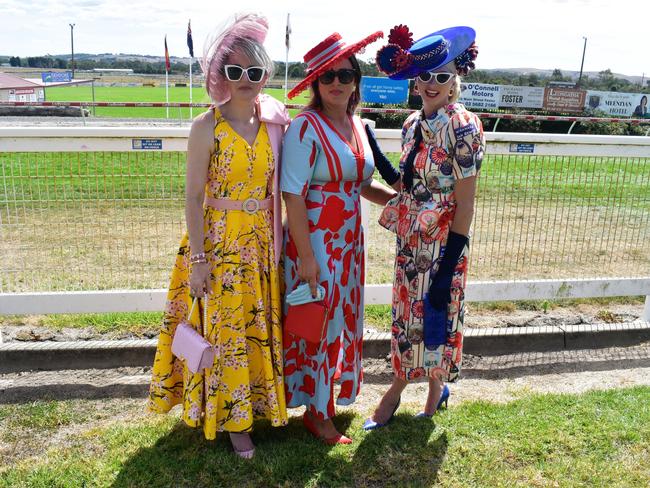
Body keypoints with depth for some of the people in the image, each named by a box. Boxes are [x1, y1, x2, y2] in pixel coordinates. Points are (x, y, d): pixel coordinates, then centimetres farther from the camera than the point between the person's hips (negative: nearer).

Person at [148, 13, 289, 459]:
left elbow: (277, 188, 8)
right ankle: (231, 417, 24)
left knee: (261, 324, 15)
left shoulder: (274, 123, 2)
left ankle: (255, 401, 36)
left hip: (262, 242, 4)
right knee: (224, 328, 6)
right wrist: (197, 259, -13)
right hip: (218, 241, -4)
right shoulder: (207, 127, -10)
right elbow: (193, 196, -10)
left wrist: (279, 240, 7)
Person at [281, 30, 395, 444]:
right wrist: (306, 256, -20)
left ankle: (332, 395, 39)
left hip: (349, 240, 8)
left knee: (341, 320, 18)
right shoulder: (306, 127, -15)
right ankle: (317, 413, 24)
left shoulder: (357, 126, 8)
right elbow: (293, 195, -18)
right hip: (314, 240, -7)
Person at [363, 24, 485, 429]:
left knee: (432, 317, 10)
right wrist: (375, 152, 1)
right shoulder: (413, 124, 4)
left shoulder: (463, 128, -16)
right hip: (410, 242, 7)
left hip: (442, 245, -7)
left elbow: (465, 205, -17)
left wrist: (446, 270, -18)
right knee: (407, 315, 17)